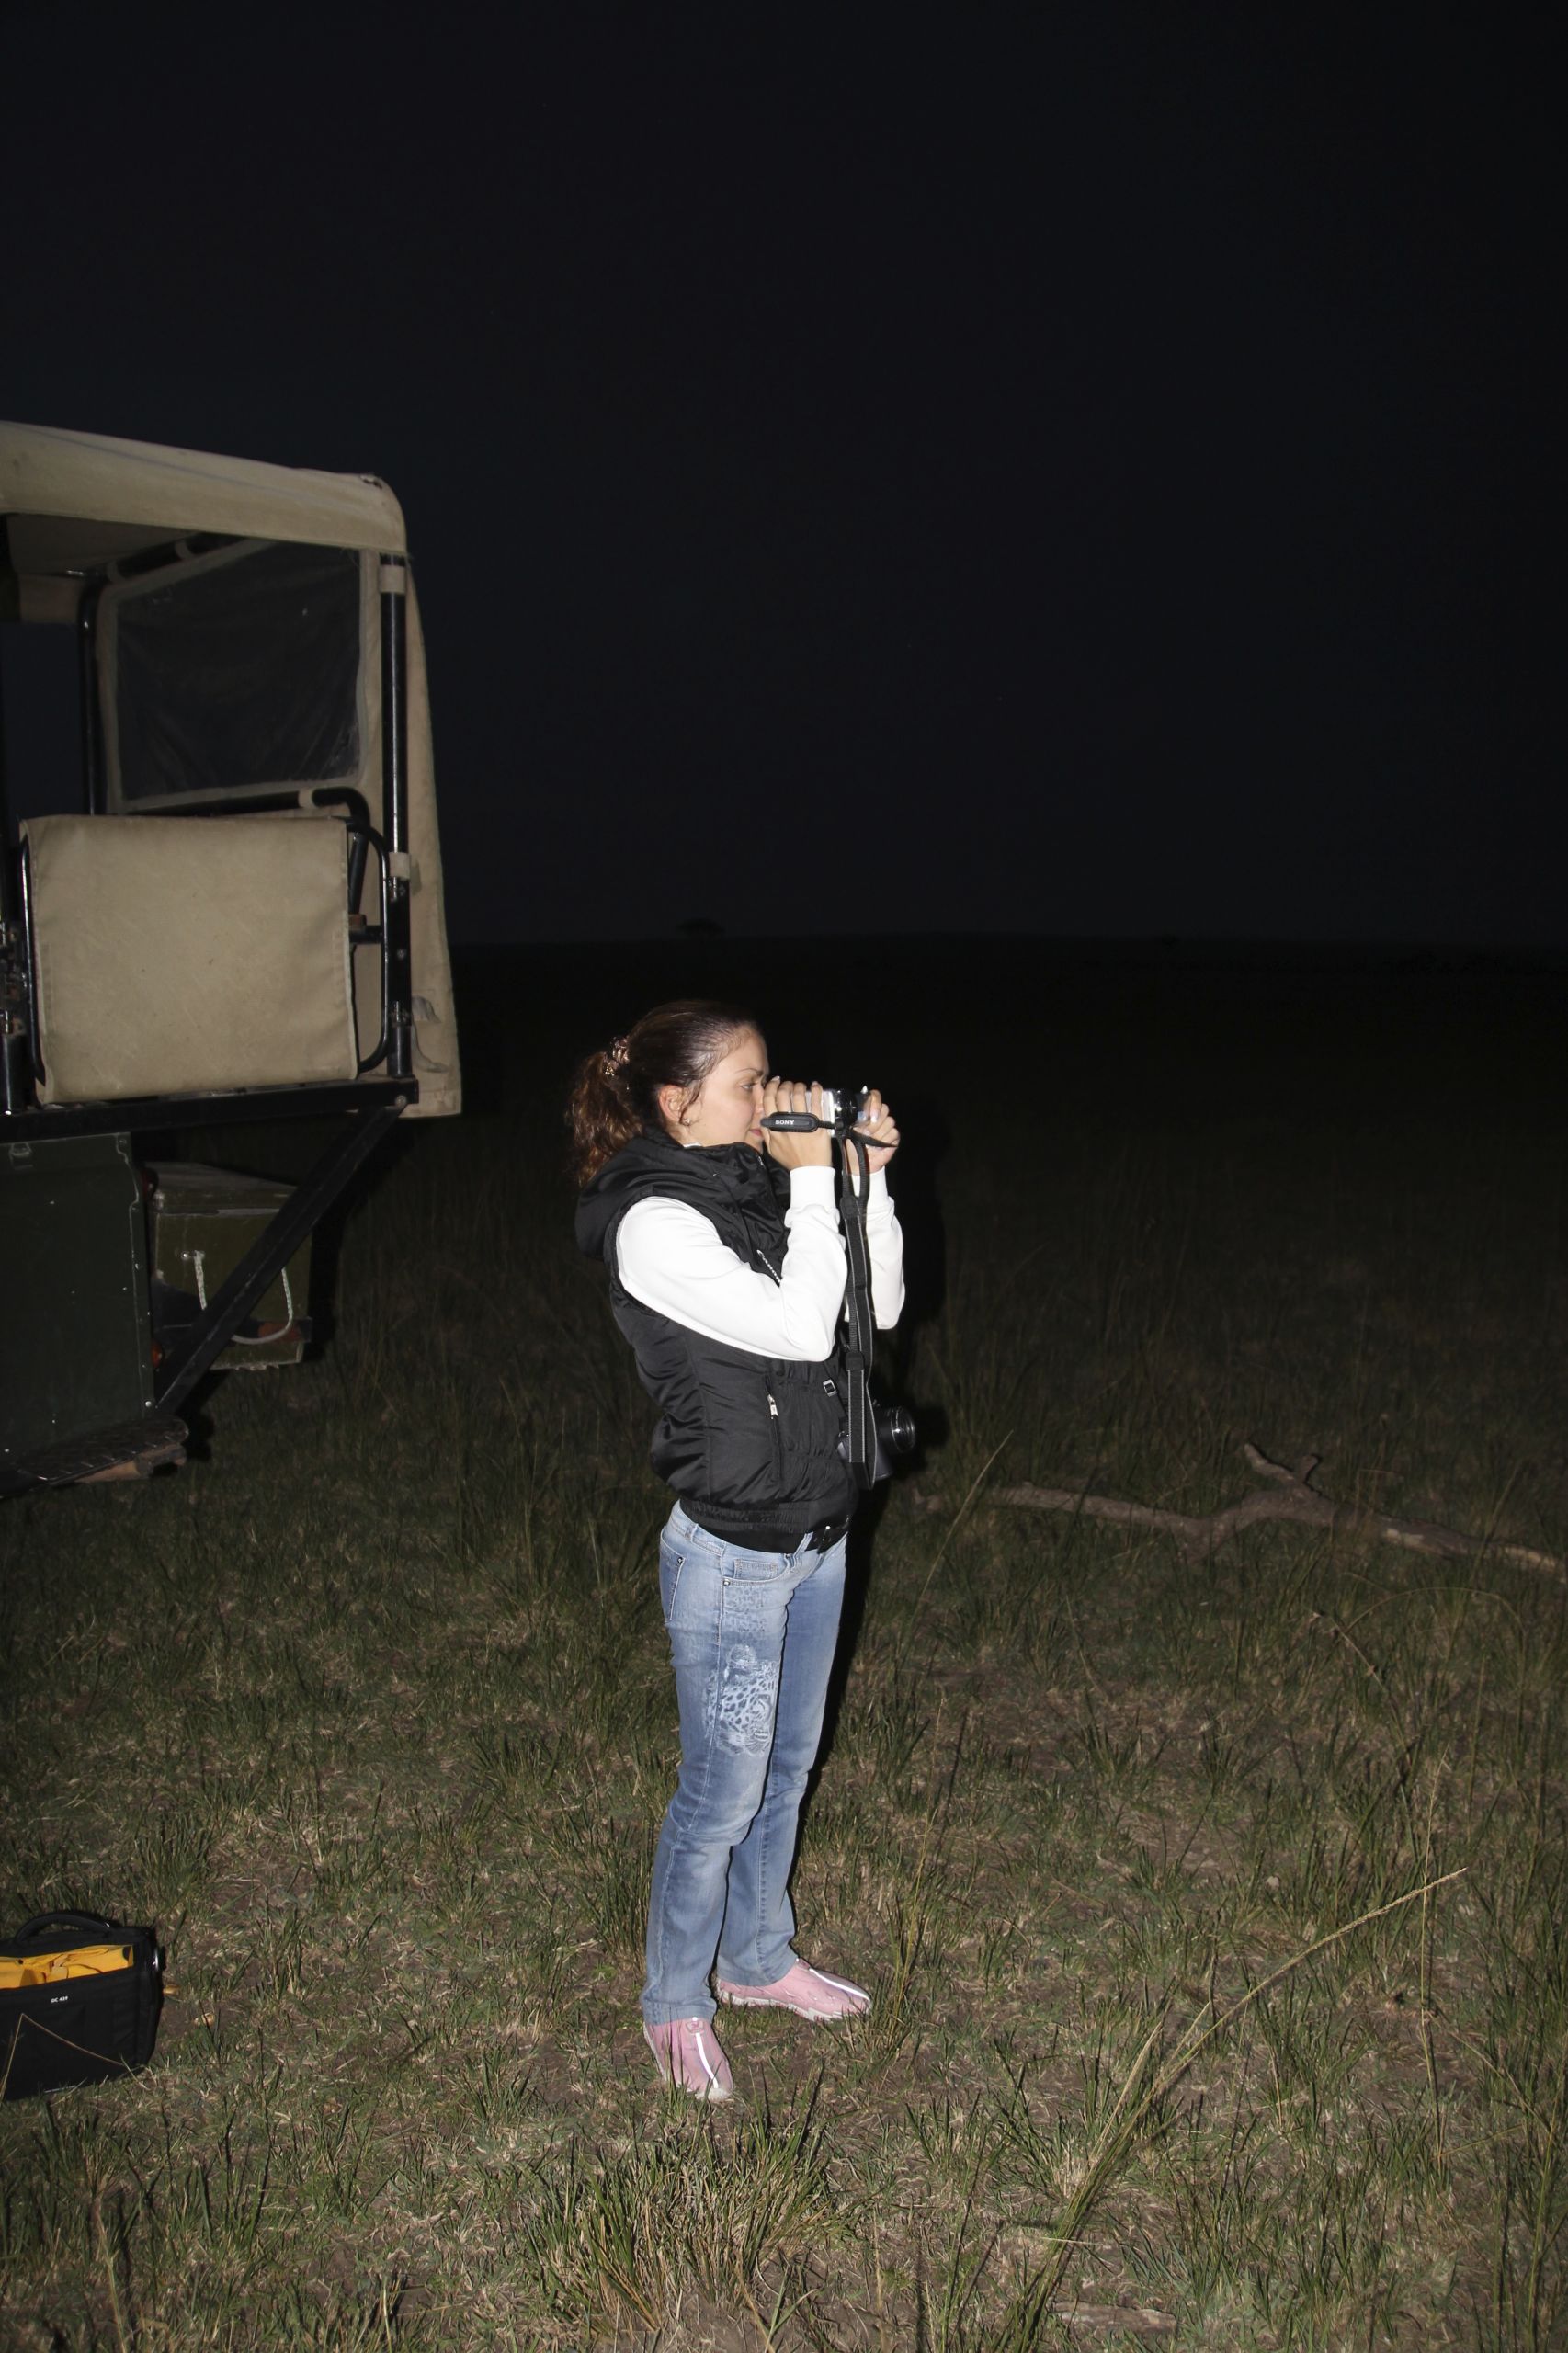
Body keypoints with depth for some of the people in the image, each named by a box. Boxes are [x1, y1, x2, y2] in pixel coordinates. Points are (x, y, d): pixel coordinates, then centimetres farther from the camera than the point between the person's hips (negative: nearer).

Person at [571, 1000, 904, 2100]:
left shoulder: (754, 1185, 2)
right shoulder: (654, 1224, -21)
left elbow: (881, 1305, 5)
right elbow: (800, 1328, -27)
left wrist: (869, 1174, -6)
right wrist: (813, 1178, -22)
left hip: (817, 1536, 8)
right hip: (732, 1561, -8)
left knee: (786, 1769, 22)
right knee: (722, 1795, 7)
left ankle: (758, 1959, 43)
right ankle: (676, 2005, 30)